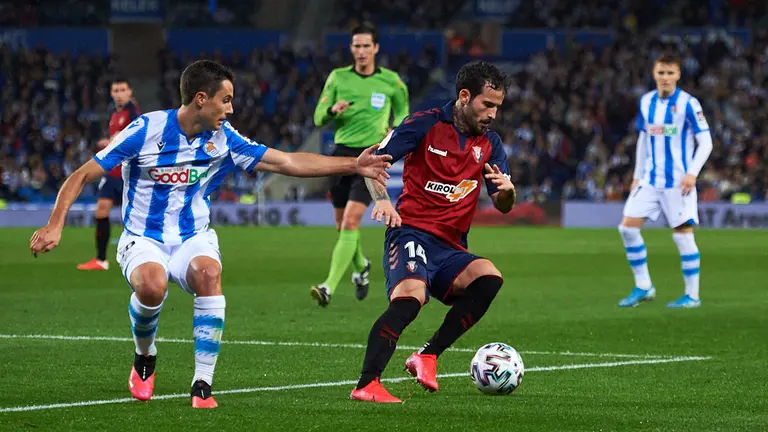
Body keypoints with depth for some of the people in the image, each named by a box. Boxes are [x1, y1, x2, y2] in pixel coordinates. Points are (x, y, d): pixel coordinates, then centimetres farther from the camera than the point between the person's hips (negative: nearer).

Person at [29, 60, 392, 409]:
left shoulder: (223, 140, -1)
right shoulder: (146, 130, -13)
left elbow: (288, 162, 4)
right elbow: (83, 176, -9)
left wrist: (353, 166, -2)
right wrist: (55, 225, -20)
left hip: (193, 239, 3)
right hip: (144, 240, -3)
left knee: (208, 273, -33)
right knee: (152, 285, -36)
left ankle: (202, 385, -25)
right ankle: (144, 359, -2)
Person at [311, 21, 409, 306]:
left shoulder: (391, 81, 2)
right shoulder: (338, 77, 5)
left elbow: (403, 112, 19)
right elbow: (318, 119, 4)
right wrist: (332, 110, -19)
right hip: (342, 154, 3)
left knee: (350, 221, -18)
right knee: (341, 224, 11)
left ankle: (330, 287, -23)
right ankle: (361, 266, 43)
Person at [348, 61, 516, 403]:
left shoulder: (490, 144, 14)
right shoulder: (426, 125, -1)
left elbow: (503, 206, 13)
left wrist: (507, 189, -11)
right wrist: (382, 199, -19)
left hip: (451, 248, 5)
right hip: (412, 232, -5)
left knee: (489, 277, -25)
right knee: (410, 296, -33)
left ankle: (428, 356, -16)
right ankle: (366, 385, -35)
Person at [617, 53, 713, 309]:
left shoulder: (688, 104, -9)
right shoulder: (646, 102, 7)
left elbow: (705, 142, -9)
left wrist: (692, 173, -20)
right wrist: (637, 175, 15)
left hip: (677, 181, -5)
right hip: (650, 179, 6)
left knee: (683, 233, -6)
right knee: (628, 227, -3)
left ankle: (692, 295, 3)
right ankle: (643, 287, 8)